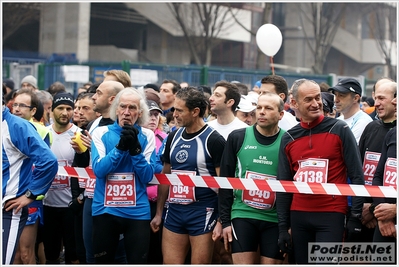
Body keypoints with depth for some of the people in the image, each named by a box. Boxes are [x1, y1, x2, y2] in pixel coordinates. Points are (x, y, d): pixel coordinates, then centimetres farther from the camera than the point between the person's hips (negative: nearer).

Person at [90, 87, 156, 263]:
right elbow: (98, 170, -11)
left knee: (138, 261, 4)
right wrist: (120, 147, -20)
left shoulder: (147, 136, 1)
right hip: (105, 209, 0)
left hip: (137, 211, 0)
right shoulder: (101, 133, 0)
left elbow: (148, 176, -6)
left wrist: (135, 148, -18)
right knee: (103, 261, 11)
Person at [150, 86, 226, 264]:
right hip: (174, 211, 6)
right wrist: (158, 213, 16)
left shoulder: (213, 140, -8)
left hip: (202, 213, -6)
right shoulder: (173, 137, 10)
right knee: (169, 263, 4)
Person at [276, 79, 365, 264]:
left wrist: (356, 216, -9)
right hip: (298, 215, 4)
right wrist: (283, 226, 6)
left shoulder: (339, 130, -3)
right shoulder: (288, 138, 8)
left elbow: (356, 176, -3)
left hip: (331, 215, -4)